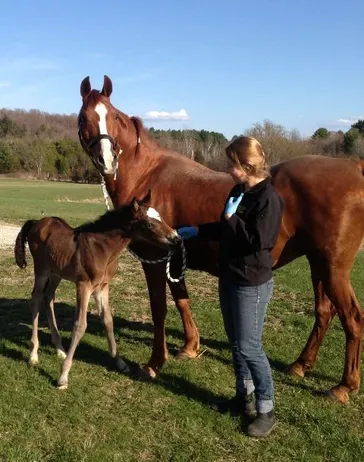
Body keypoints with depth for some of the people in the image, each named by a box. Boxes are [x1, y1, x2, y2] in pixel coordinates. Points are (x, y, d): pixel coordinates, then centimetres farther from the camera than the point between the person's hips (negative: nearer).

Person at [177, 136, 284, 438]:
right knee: (236, 343, 18)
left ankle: (266, 411, 13)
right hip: (229, 278, 9)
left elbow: (256, 241, -28)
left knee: (249, 347, -2)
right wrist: (197, 231, 15)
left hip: (252, 284, -9)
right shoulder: (239, 192, 8)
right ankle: (245, 397, 34)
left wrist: (230, 217, -19)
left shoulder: (268, 198, -20)